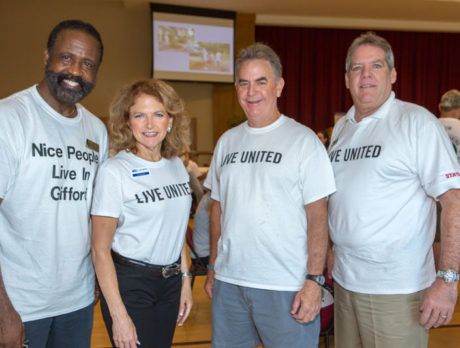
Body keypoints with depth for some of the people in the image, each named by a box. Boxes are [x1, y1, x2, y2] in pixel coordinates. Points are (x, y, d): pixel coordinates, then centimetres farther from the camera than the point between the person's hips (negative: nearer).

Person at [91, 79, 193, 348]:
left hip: (171, 280, 6)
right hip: (129, 282, -5)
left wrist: (185, 280, 10)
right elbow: (100, 250, -14)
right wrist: (119, 315, -17)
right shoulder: (114, 171, -14)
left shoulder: (177, 165, 4)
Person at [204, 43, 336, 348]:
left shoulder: (303, 140, -5)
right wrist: (213, 267, 13)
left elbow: (318, 215, -8)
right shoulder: (227, 141, 10)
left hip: (287, 287, -4)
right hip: (229, 281, 5)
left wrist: (314, 280, -13)